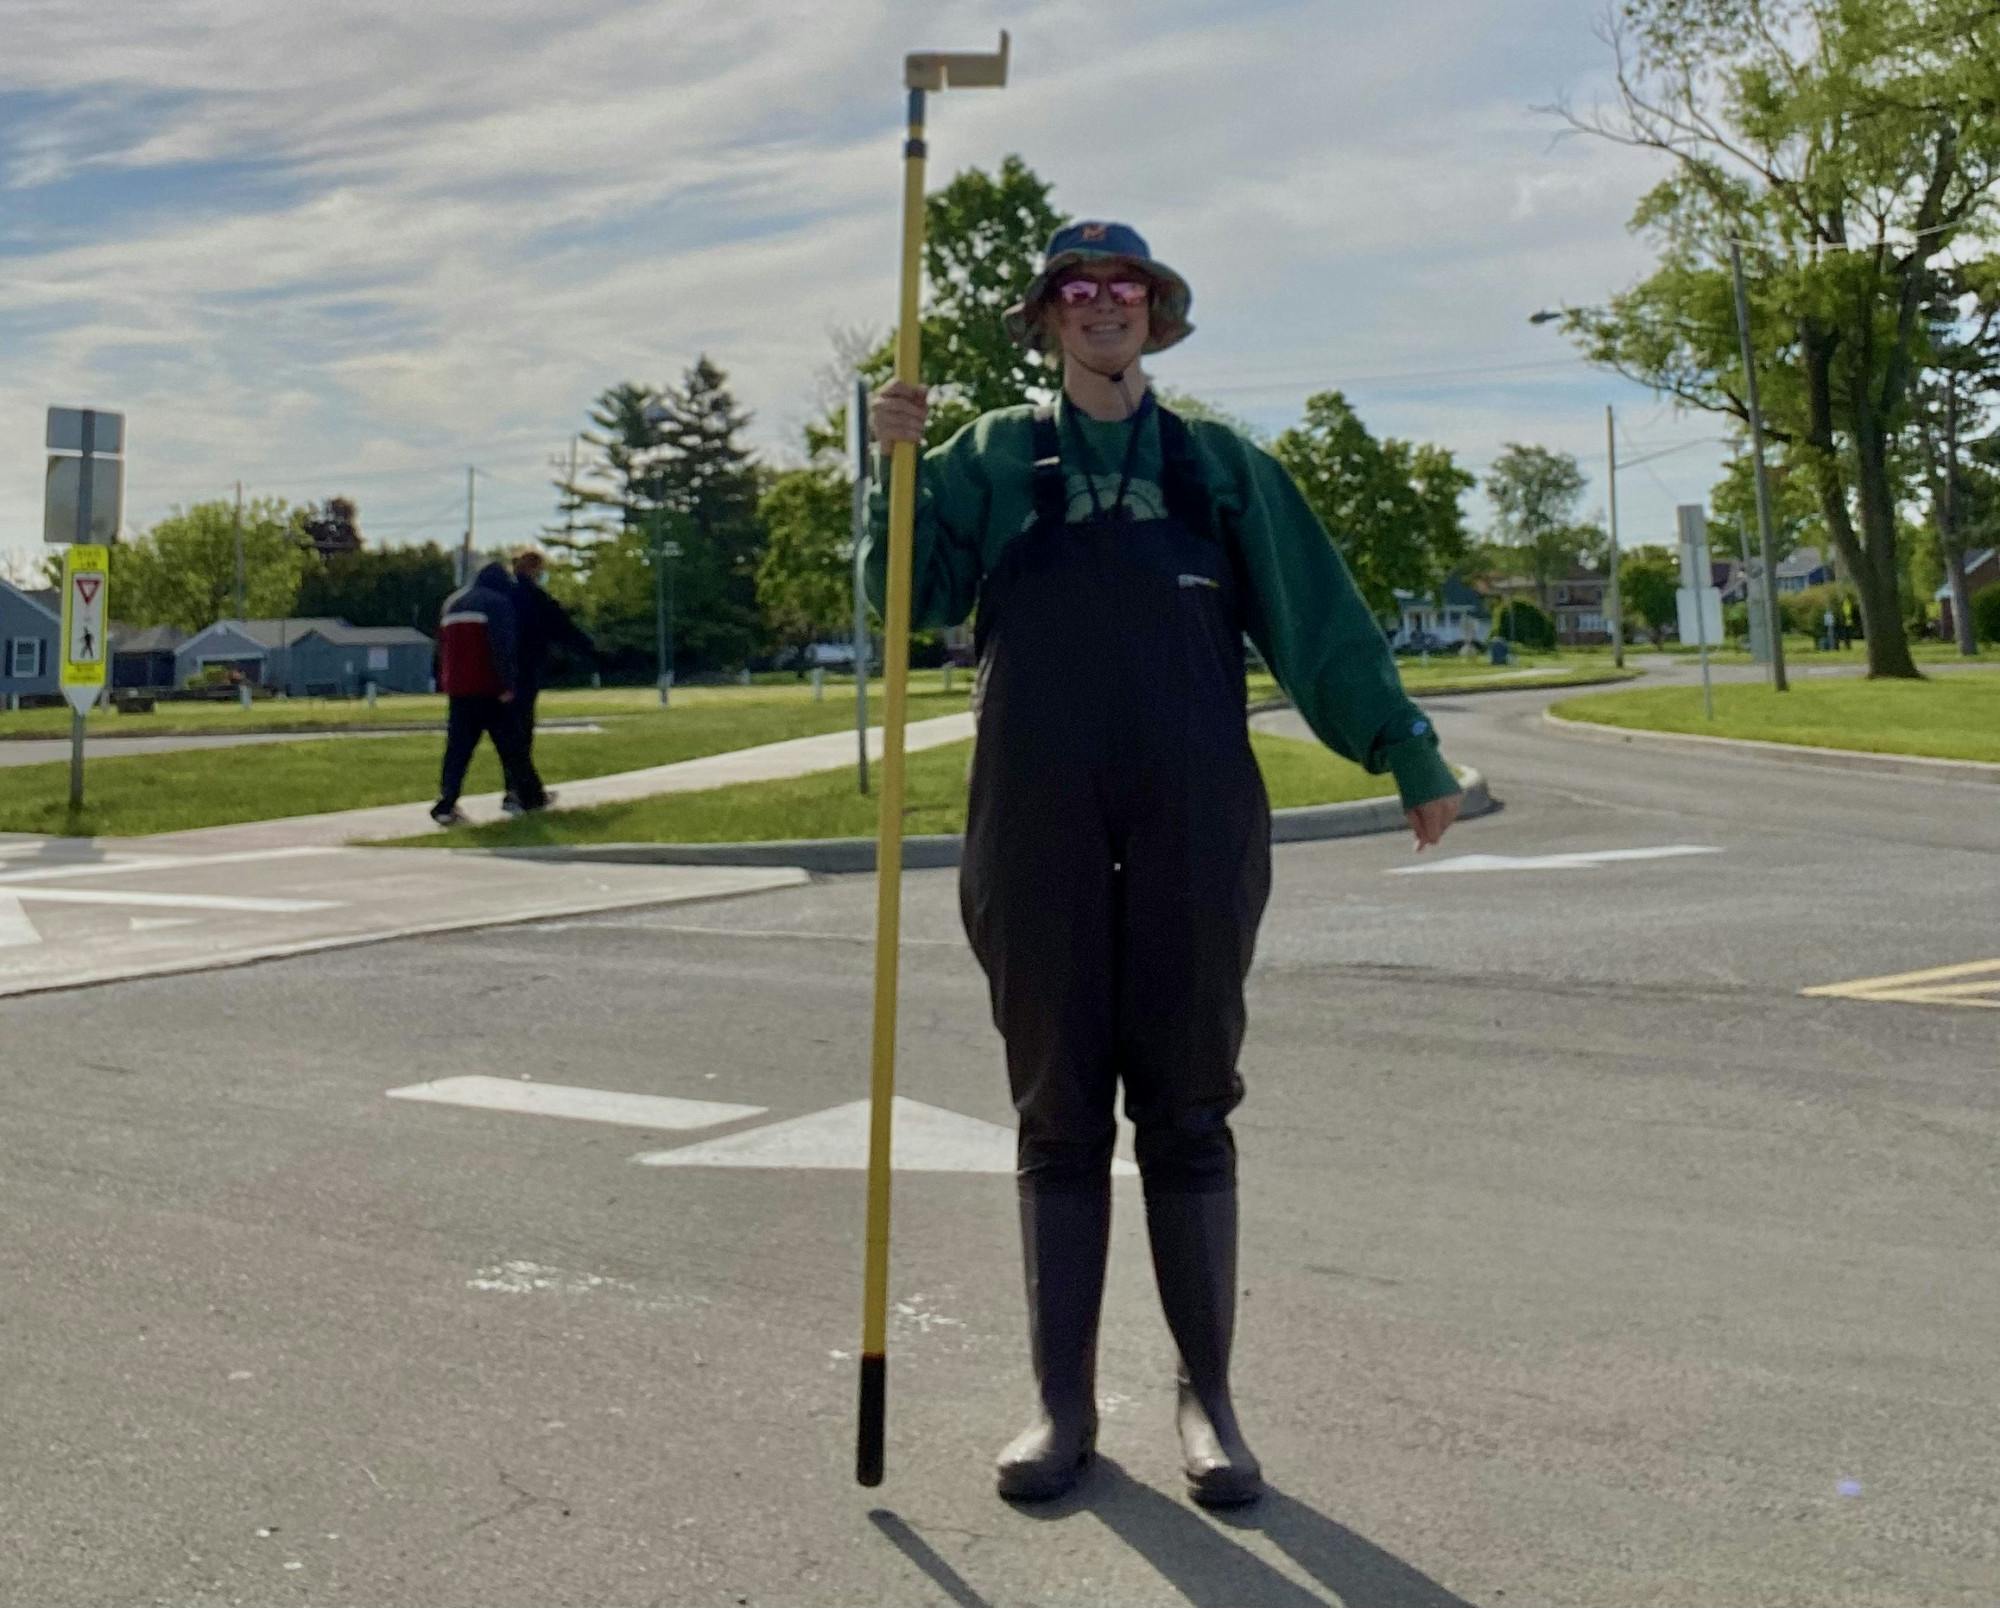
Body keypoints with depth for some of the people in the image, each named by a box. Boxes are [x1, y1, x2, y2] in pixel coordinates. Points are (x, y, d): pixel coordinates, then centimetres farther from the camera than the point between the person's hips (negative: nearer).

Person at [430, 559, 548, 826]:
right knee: (511, 744, 6)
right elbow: (504, 647, -16)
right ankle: (530, 796, 15)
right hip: (489, 689, -6)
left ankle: (445, 806, -7)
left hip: (457, 687, 6)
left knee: (458, 747, 3)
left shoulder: (451, 603, 19)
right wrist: (508, 684, -16)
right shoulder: (498, 602, -5)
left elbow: (442, 648, 21)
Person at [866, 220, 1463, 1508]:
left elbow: (1322, 621, 11)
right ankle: (1064, 1401, 13)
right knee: (1058, 1109, 5)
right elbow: (906, 594, 5)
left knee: (1188, 1105, 3)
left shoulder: (1221, 465, 12)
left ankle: (1209, 1396, 12)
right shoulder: (992, 458, 12)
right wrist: (896, 464, -8)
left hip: (1193, 821, 0)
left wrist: (1408, 752, 9)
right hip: (1038, 823, 0)